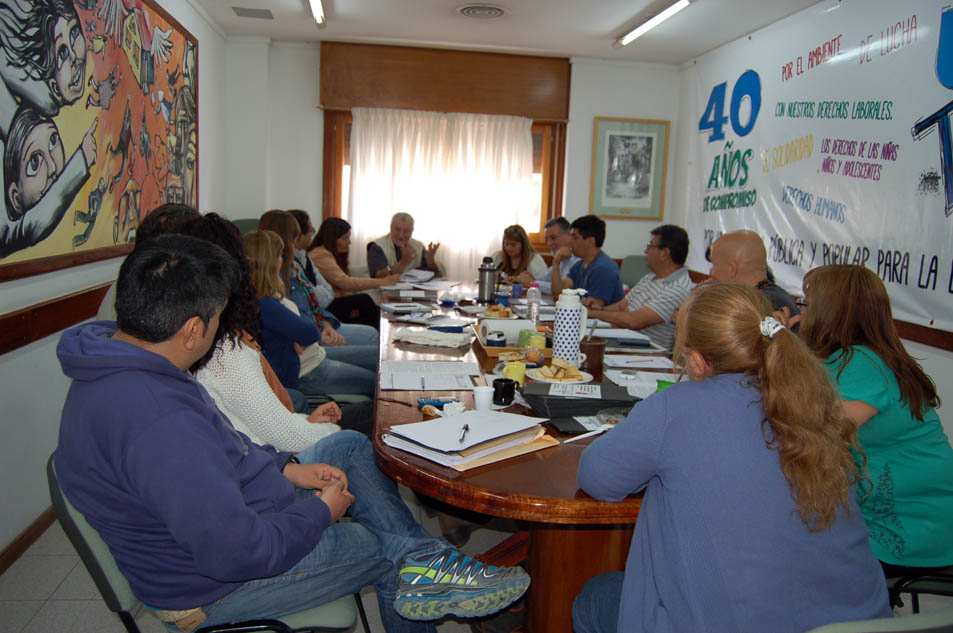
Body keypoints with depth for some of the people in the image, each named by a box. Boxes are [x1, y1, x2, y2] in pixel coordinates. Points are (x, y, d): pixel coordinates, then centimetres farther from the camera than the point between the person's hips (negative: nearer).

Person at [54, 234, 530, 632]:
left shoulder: (115, 369, -2)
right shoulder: (158, 419, -37)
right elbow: (237, 551, -34)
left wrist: (286, 468, 1)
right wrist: (321, 512, -17)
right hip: (216, 588, -9)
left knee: (349, 446, 10)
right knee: (388, 548, 4)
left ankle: (425, 562, 6)